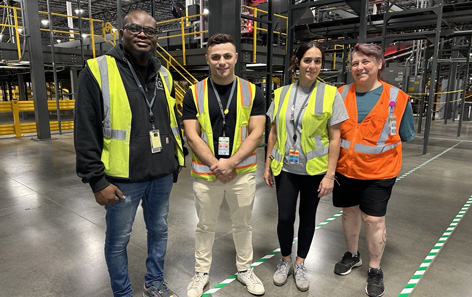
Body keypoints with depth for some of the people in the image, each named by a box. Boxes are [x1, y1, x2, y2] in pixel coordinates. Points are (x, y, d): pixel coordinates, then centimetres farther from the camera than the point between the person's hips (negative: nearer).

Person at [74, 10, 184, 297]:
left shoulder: (163, 75, 9)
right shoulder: (98, 71, -8)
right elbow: (86, 133, -10)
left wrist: (177, 157, 15)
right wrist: (97, 181, -13)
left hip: (162, 176, 5)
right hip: (123, 178, -5)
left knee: (159, 230, 19)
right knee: (118, 240, 11)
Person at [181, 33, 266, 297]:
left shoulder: (252, 92, -1)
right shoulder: (194, 94, -2)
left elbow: (256, 133, -6)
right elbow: (192, 136, -6)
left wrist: (231, 162, -17)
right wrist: (216, 165, -15)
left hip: (243, 173, 1)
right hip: (205, 174, 0)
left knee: (243, 224, 17)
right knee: (206, 226, 15)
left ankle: (245, 269, 38)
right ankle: (202, 272, 35)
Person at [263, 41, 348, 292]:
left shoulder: (330, 94, -6)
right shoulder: (281, 94, 2)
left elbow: (335, 137, -6)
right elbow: (273, 133, 7)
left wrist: (329, 174, -9)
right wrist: (268, 165, 6)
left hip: (315, 169, -1)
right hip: (285, 168, 2)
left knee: (307, 217, 12)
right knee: (285, 217, 3)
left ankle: (300, 264, 33)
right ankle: (285, 261, 29)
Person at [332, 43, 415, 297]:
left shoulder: (397, 97, -7)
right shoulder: (341, 94, -1)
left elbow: (404, 136, 3)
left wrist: (378, 145, -4)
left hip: (379, 171, -2)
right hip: (345, 169, 3)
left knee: (374, 219, 4)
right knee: (350, 212, 17)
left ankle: (375, 270, 26)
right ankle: (352, 255, 40)